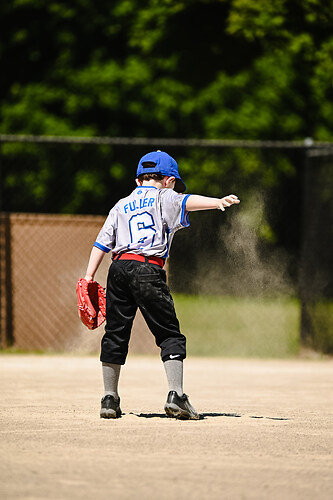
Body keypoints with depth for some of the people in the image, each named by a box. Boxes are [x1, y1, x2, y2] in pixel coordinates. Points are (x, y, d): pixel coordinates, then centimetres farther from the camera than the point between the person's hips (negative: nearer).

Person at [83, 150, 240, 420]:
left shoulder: (121, 206, 24)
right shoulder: (164, 198, 11)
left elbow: (102, 243, 18)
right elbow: (187, 201, -10)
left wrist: (89, 277, 16)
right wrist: (217, 202, -26)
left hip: (118, 268, 5)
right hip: (148, 269, -5)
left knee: (116, 334, 12)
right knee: (169, 334, -3)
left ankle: (110, 398, 13)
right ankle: (176, 395, -16)